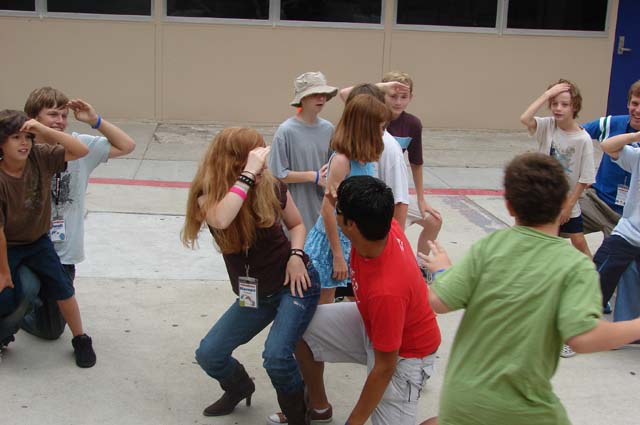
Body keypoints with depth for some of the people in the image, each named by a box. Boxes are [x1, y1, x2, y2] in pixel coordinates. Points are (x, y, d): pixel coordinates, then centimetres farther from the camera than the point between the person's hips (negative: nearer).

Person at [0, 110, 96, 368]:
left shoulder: (40, 157, -18)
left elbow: (81, 151, -24)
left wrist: (43, 130, -34)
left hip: (38, 240, 3)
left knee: (62, 288, 1)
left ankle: (81, 340, 20)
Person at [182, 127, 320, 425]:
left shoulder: (272, 188, -12)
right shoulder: (208, 197, -14)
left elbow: (297, 224, 8)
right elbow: (221, 220, -40)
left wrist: (296, 255, -12)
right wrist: (249, 172, -37)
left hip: (294, 283, -3)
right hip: (253, 294, 3)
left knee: (275, 356, -23)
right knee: (208, 355, 0)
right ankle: (239, 387, 34)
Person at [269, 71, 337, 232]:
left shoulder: (328, 129, 4)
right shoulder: (286, 131, -11)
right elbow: (278, 175, -11)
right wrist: (314, 176, -12)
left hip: (322, 209, 5)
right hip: (296, 210, -4)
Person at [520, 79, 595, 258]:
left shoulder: (583, 139, -17)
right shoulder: (547, 126, -11)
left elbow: (584, 179, -12)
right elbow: (524, 119, -32)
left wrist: (568, 206, -10)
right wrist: (547, 94, -30)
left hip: (568, 203, -2)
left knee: (579, 242, 3)